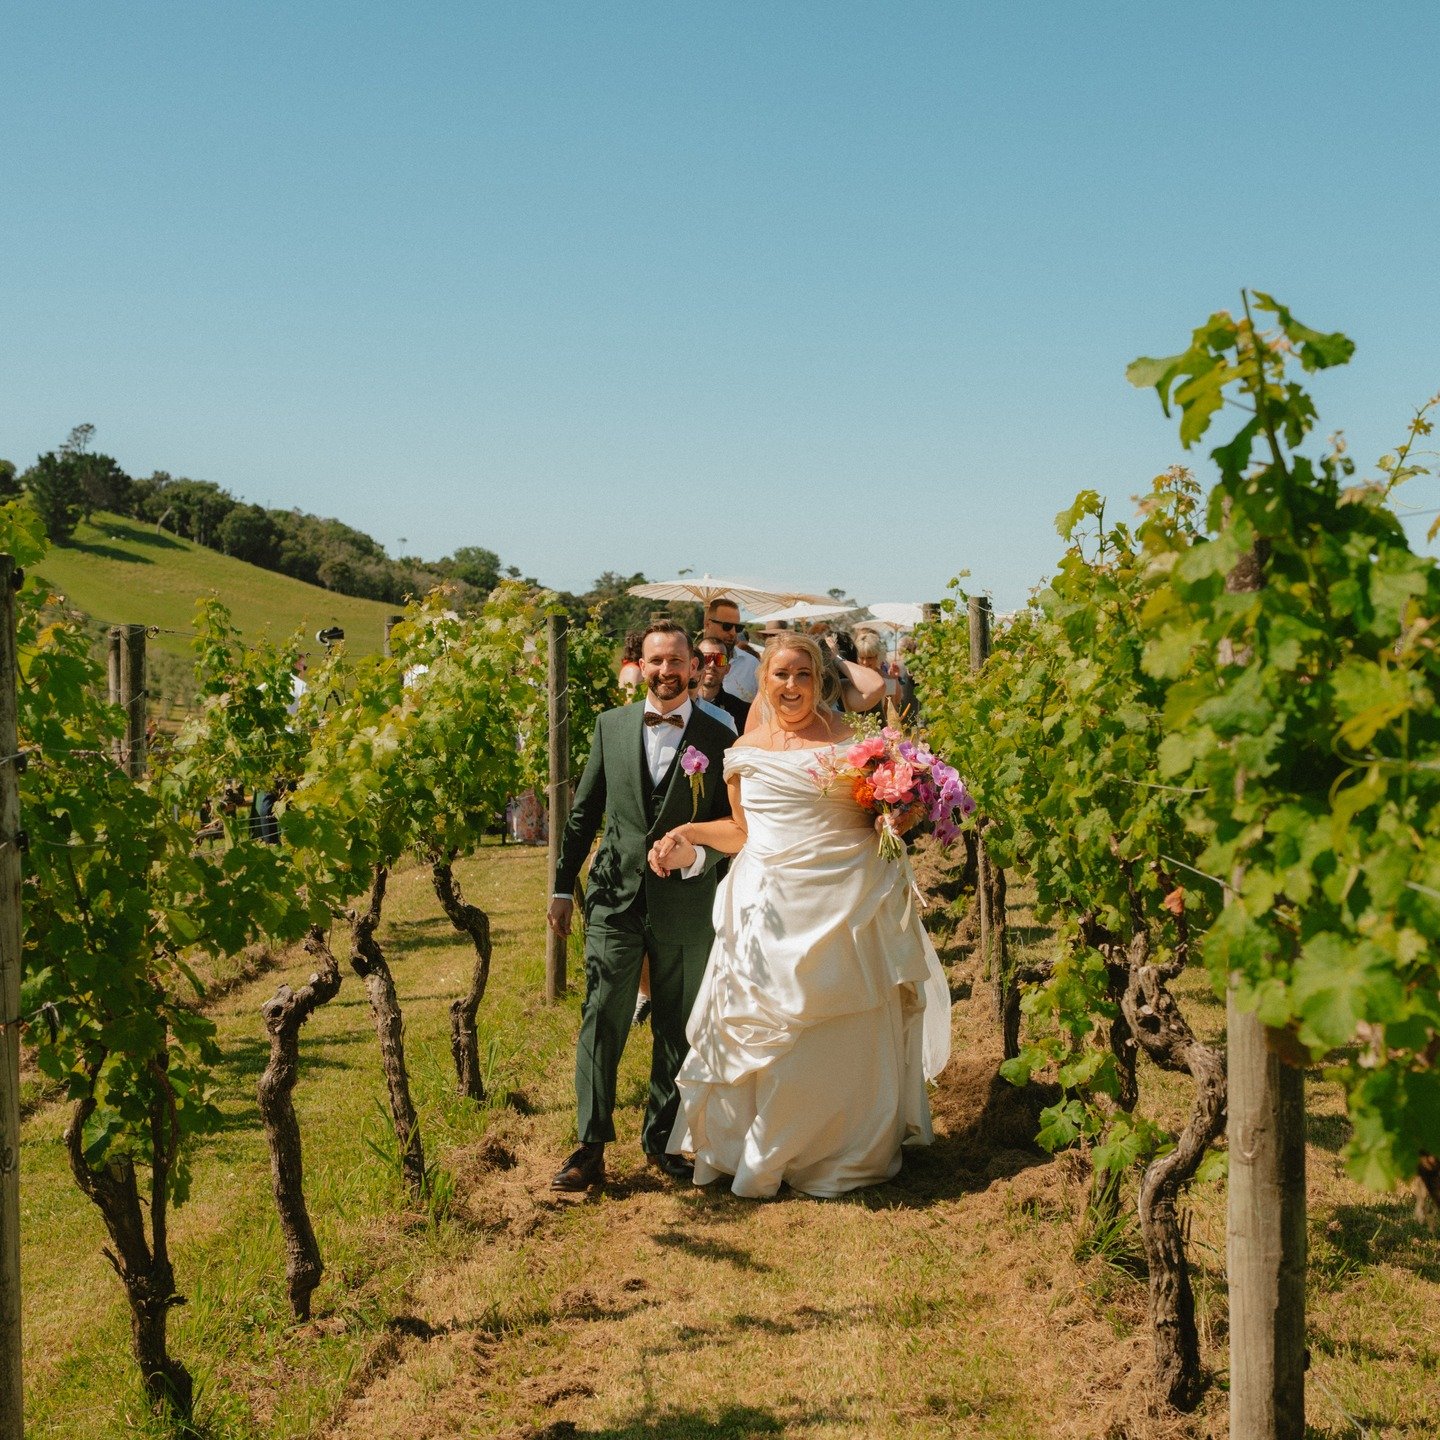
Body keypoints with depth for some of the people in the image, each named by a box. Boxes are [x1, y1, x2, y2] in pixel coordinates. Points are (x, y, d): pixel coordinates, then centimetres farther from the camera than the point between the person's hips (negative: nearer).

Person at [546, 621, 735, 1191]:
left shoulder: (718, 738, 0)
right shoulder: (612, 725, 5)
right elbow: (583, 812, 10)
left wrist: (697, 856, -16)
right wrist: (562, 886, 10)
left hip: (685, 903, 0)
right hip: (615, 896, 0)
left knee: (677, 1028, 11)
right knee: (601, 1021, -5)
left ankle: (662, 1140, 25)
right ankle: (591, 1148, 1)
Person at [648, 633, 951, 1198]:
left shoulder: (849, 739, 3)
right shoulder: (746, 750, 9)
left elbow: (883, 815, 10)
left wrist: (899, 818, -12)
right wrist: (690, 833, 7)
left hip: (846, 906, -2)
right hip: (773, 908, 2)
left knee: (847, 1036, 3)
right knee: (768, 1026, 1)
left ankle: (846, 1153, 18)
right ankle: (764, 1153, 14)